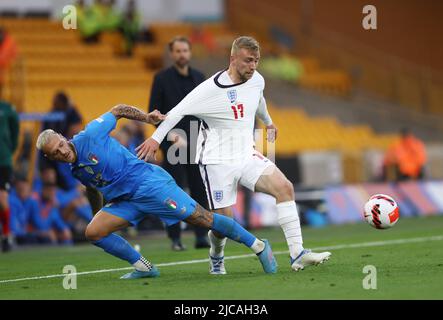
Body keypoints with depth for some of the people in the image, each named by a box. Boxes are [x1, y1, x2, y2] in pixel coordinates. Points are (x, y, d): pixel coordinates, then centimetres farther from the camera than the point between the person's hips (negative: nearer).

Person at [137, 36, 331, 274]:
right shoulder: (211, 89, -17)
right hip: (217, 162, -5)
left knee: (285, 187, -17)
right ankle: (216, 258, 31)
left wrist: (268, 122, 44)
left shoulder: (257, 80, 2)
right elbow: (179, 111, -10)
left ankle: (297, 255, -20)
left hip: (247, 156, 5)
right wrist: (156, 139, -13)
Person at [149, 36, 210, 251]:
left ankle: (201, 236, 4)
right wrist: (172, 135, -14)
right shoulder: (162, 78, -2)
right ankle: (175, 239, 4)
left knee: (200, 191, 0)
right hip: (173, 144, -3)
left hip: (197, 144, 3)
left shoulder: (199, 77, 11)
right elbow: (154, 112, -5)